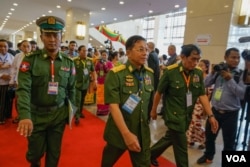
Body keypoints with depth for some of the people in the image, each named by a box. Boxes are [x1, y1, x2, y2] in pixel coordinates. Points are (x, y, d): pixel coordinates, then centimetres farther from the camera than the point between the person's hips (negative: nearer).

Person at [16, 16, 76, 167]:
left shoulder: (68, 62, -1)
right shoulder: (30, 60, -9)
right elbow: (23, 90, -17)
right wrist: (25, 116, -31)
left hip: (59, 115, 1)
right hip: (36, 114, -1)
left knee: (54, 153, 14)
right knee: (35, 152, 17)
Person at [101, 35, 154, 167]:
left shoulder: (150, 74, 1)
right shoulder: (115, 74, -16)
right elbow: (113, 106, -21)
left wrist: (146, 124, 14)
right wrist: (126, 134, -26)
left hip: (142, 132, 4)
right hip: (119, 131, -3)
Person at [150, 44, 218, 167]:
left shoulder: (198, 73, -3)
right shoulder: (170, 72, -18)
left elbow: (202, 95, 0)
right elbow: (158, 93, -7)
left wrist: (210, 115, -9)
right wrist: (154, 110, 3)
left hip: (187, 115, 6)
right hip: (174, 115, -6)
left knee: (170, 138, 22)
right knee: (181, 147, 4)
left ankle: (151, 153, 46)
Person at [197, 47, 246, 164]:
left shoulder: (240, 74, -7)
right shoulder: (220, 70, 2)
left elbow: (242, 94, -16)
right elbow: (205, 84, 0)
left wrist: (230, 79, -22)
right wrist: (212, 73, -13)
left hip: (230, 114, -3)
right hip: (215, 110, 4)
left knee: (229, 142, 9)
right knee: (209, 136, 19)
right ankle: (208, 156, 43)